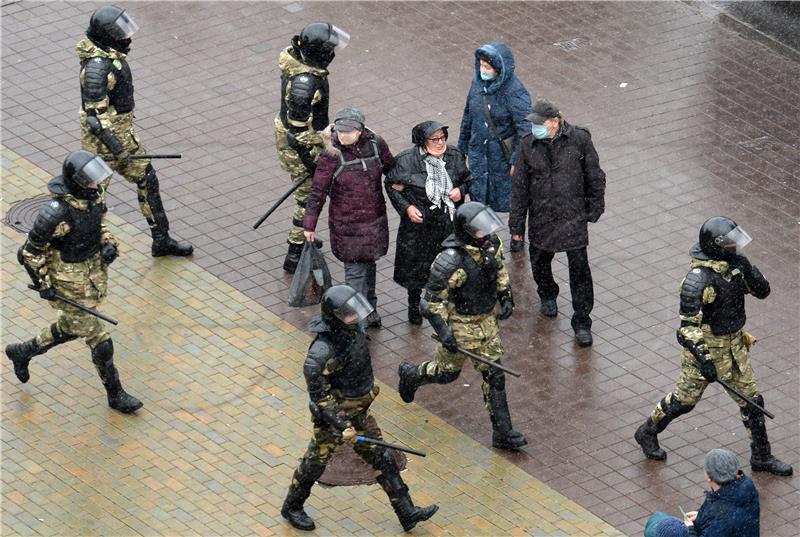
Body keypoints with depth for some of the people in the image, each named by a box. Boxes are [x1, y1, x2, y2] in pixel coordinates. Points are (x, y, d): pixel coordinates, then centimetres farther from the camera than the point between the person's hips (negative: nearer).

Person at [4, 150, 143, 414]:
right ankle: (115, 395, 23)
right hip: (69, 283, -8)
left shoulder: (92, 195, -10)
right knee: (98, 340, 4)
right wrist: (43, 285, -16)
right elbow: (32, 249, -20)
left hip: (94, 272, 8)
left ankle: (22, 352, 49)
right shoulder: (57, 212, -32)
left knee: (70, 328, 27)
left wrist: (108, 244, -7)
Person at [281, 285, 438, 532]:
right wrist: (341, 427, -28)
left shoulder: (353, 329, -9)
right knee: (314, 464, 14)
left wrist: (368, 387, 24)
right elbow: (319, 395, -28)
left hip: (359, 411, 7)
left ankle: (407, 512, 20)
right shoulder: (322, 353, -34)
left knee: (381, 459, 12)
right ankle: (292, 507, 38)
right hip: (333, 414, -7)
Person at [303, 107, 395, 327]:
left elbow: (391, 168, 12)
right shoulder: (331, 156, -18)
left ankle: (369, 307, 39)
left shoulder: (376, 144, -9)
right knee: (355, 270, -2)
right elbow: (318, 192, -12)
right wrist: (309, 225, -8)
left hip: (374, 219, 4)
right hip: (346, 224, -4)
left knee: (368, 263, 20)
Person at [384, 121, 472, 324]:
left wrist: (461, 190, -11)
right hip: (418, 222, -2)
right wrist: (406, 207, -15)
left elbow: (467, 179, 11)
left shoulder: (455, 156, -6)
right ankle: (414, 305, 35)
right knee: (415, 264, 13)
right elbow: (392, 186, -4)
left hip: (448, 222, 2)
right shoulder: (407, 160, -16)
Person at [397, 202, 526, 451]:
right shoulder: (451, 260, -31)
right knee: (447, 372, 17)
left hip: (486, 319, 6)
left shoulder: (491, 243, -10)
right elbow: (431, 301, -23)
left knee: (493, 374, 7)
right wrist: (444, 333, -24)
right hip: (459, 323, -6)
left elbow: (500, 269, 14)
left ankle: (502, 433, 14)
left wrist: (506, 298, 7)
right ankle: (411, 375, 48)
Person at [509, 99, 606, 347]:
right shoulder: (528, 146, -6)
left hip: (573, 217, -3)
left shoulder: (579, 140, -12)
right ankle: (547, 294, 52)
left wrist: (594, 209, 3)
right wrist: (517, 224, 3)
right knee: (540, 262, 20)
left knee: (579, 269, -2)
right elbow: (520, 187, 1)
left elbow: (594, 177, 0)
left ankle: (582, 322, 8)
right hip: (541, 219, 3)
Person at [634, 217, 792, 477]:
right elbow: (688, 325, -29)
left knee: (751, 399, 11)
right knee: (684, 399, 12)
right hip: (706, 347, -7)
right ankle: (647, 433, 37)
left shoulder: (733, 263, -6)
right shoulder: (698, 280, -30)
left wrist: (748, 270, -20)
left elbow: (762, 291, 0)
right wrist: (704, 360, -32)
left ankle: (761, 456, 25)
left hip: (734, 345, 7)